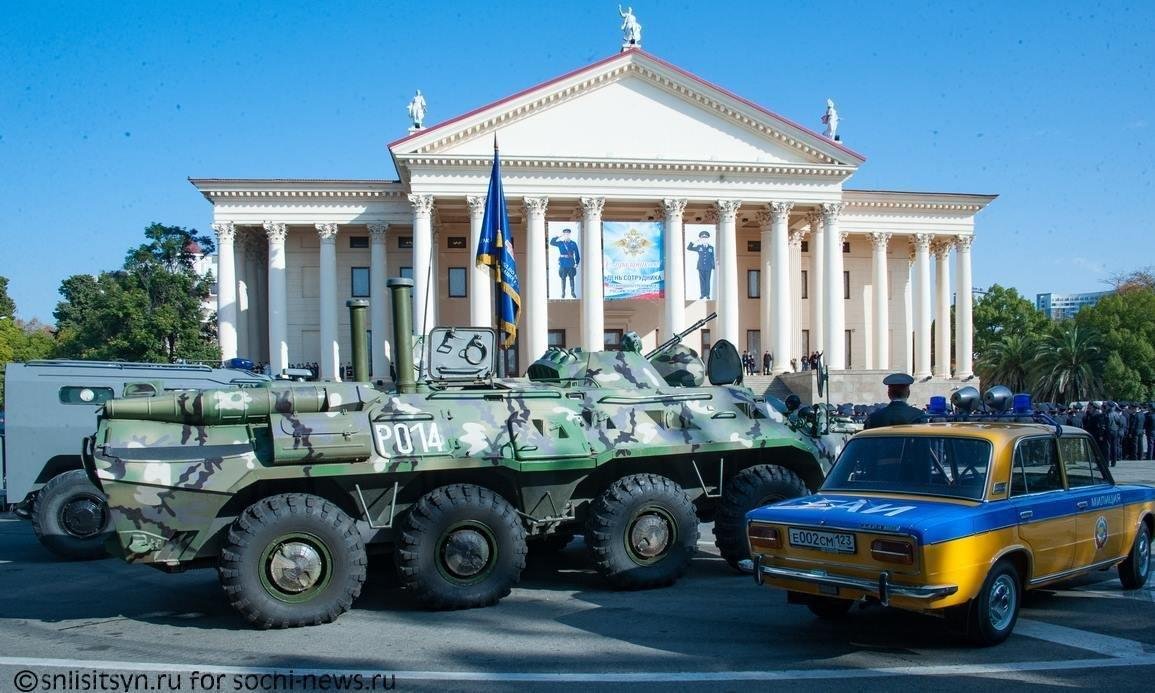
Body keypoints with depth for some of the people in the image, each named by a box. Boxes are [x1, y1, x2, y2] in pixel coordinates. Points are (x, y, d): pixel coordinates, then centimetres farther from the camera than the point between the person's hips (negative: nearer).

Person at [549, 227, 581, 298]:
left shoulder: (573, 244, 1)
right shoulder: (560, 243, 4)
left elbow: (577, 254, 4)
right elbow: (551, 242, -1)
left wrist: (577, 263, -2)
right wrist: (557, 237, -10)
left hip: (571, 264, 0)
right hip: (563, 264, 0)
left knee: (571, 278, 7)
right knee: (563, 278, 6)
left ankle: (572, 292, 18)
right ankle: (563, 292, 16)